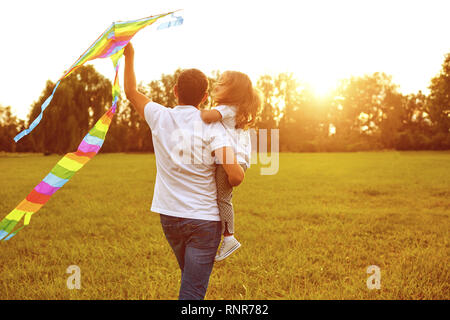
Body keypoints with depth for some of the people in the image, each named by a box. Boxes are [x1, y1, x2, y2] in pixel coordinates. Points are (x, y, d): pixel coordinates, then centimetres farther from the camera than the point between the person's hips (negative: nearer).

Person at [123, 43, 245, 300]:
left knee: (191, 278, 27)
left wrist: (129, 54, 27)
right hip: (204, 220, -4)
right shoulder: (212, 127, -12)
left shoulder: (160, 118, -2)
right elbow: (236, 176, -21)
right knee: (193, 291, -1)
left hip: (169, 216, 4)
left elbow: (131, 91, 17)